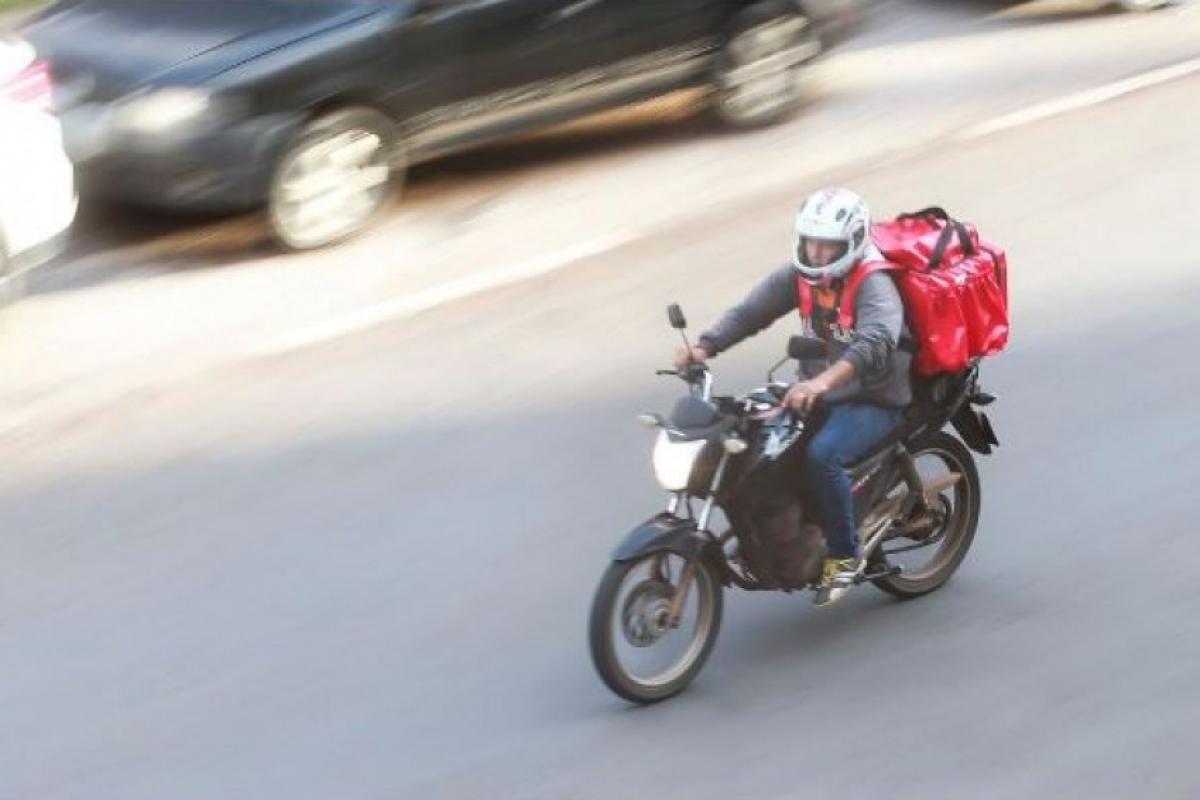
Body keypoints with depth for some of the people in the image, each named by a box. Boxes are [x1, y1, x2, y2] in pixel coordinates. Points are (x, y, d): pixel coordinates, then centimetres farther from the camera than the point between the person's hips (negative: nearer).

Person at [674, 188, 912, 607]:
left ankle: (844, 555, -16)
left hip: (873, 400, -7)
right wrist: (704, 347, -25)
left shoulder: (874, 285, -21)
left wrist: (824, 381, -56)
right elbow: (749, 312, -5)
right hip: (817, 393, 7)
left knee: (822, 454, -33)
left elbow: (876, 341, -40)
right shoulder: (799, 277, 1)